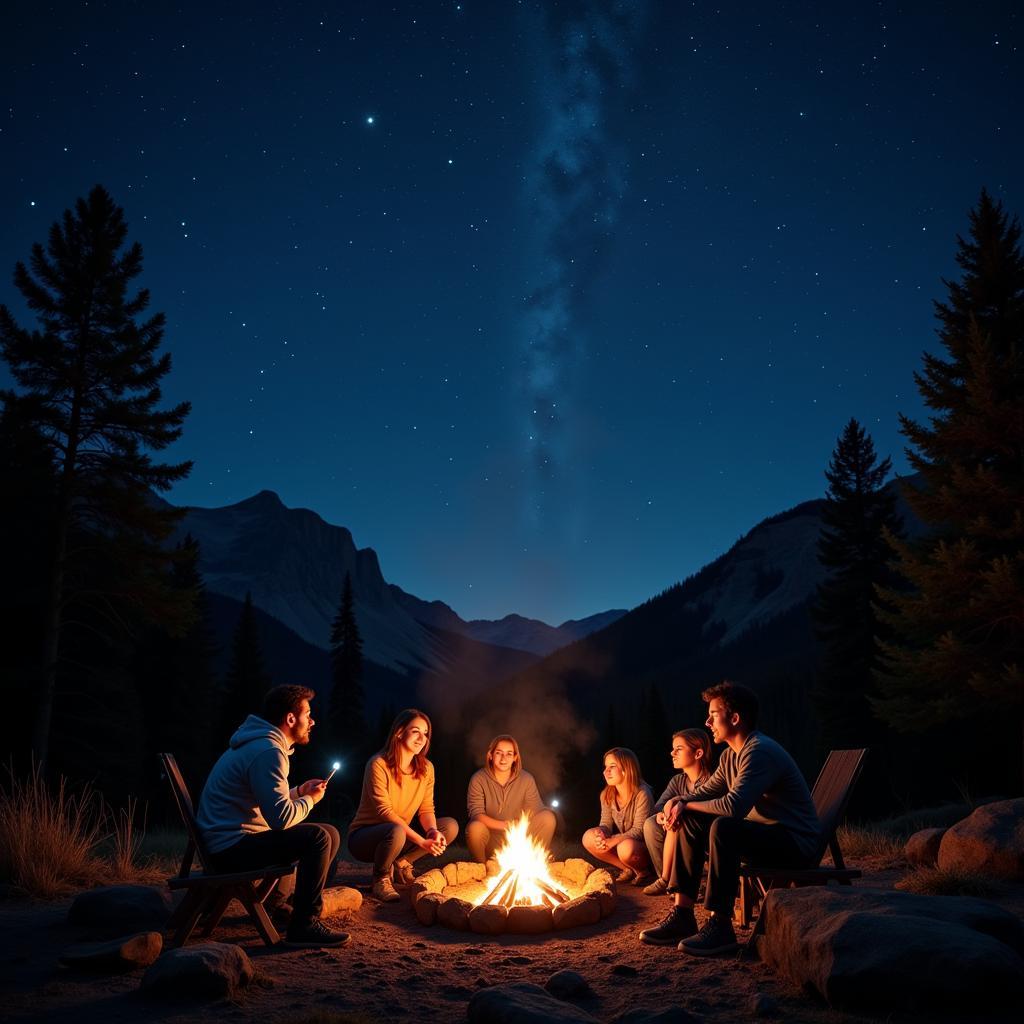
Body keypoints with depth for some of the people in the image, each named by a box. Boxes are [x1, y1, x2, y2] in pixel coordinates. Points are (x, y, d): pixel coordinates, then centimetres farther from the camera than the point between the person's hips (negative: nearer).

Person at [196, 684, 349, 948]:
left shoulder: (261, 744, 14)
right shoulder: (268, 752, -20)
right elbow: (282, 817, -27)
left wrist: (299, 792, 9)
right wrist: (309, 800, -8)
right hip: (231, 846, -11)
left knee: (330, 835, 10)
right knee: (318, 837, -23)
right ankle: (303, 926, -15)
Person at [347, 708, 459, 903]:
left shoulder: (426, 768, 0)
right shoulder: (379, 764, -20)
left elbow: (426, 809, -2)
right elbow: (385, 811, -24)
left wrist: (433, 832, -26)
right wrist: (421, 841, -28)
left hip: (402, 834, 6)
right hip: (363, 837, -6)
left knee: (450, 826, -9)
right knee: (396, 832, -39)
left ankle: (400, 864, 4)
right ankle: (381, 879, -8)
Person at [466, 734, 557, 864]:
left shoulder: (526, 779, -4)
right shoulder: (478, 779, -10)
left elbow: (534, 812, -8)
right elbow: (476, 814, -19)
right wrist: (506, 825, -33)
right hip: (491, 843, -2)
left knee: (548, 817, -19)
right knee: (475, 828, -35)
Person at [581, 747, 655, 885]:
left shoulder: (642, 794, -22)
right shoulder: (607, 795, -2)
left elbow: (639, 830, -22)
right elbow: (606, 824, -2)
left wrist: (613, 840, -31)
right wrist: (601, 834, -26)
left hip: (642, 845, -6)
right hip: (620, 841, 6)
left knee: (626, 848, -38)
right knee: (589, 837, -16)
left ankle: (643, 871, -2)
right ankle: (627, 869, 0)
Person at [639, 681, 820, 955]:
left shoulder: (759, 752, -21)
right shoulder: (731, 756, 10)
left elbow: (733, 806, -32)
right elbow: (704, 792, 15)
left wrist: (685, 805, -17)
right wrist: (678, 802, -9)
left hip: (796, 842, -10)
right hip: (762, 835, 10)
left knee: (723, 828, -33)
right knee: (689, 822, 2)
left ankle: (720, 926, -25)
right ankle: (681, 917, -2)